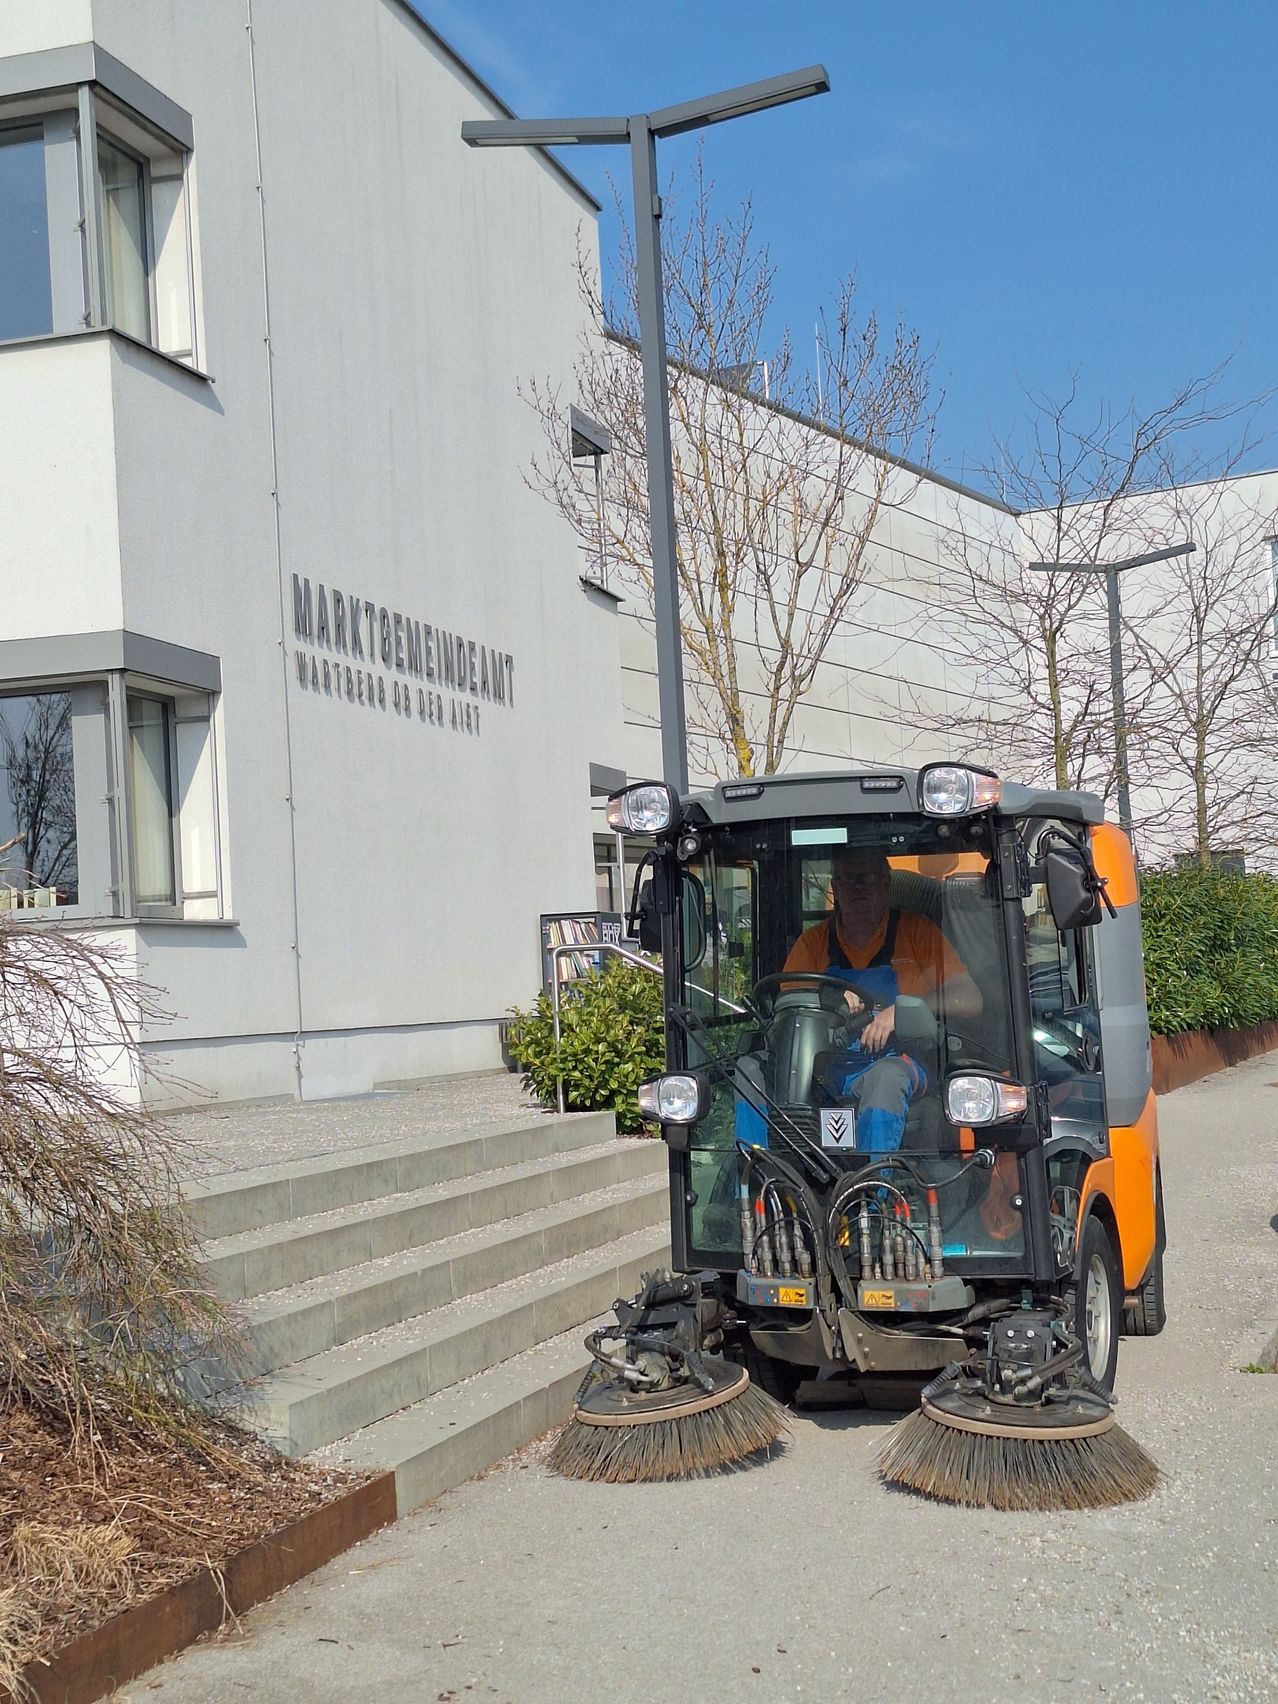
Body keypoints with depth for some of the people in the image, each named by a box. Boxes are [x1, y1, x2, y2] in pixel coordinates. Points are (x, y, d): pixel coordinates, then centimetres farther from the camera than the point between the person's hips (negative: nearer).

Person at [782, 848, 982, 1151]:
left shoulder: (916, 931, 10)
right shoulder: (813, 942, 16)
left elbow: (970, 1001, 3)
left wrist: (902, 1009, -11)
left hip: (899, 1060, -2)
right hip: (828, 1066, 2)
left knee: (886, 1077, -40)